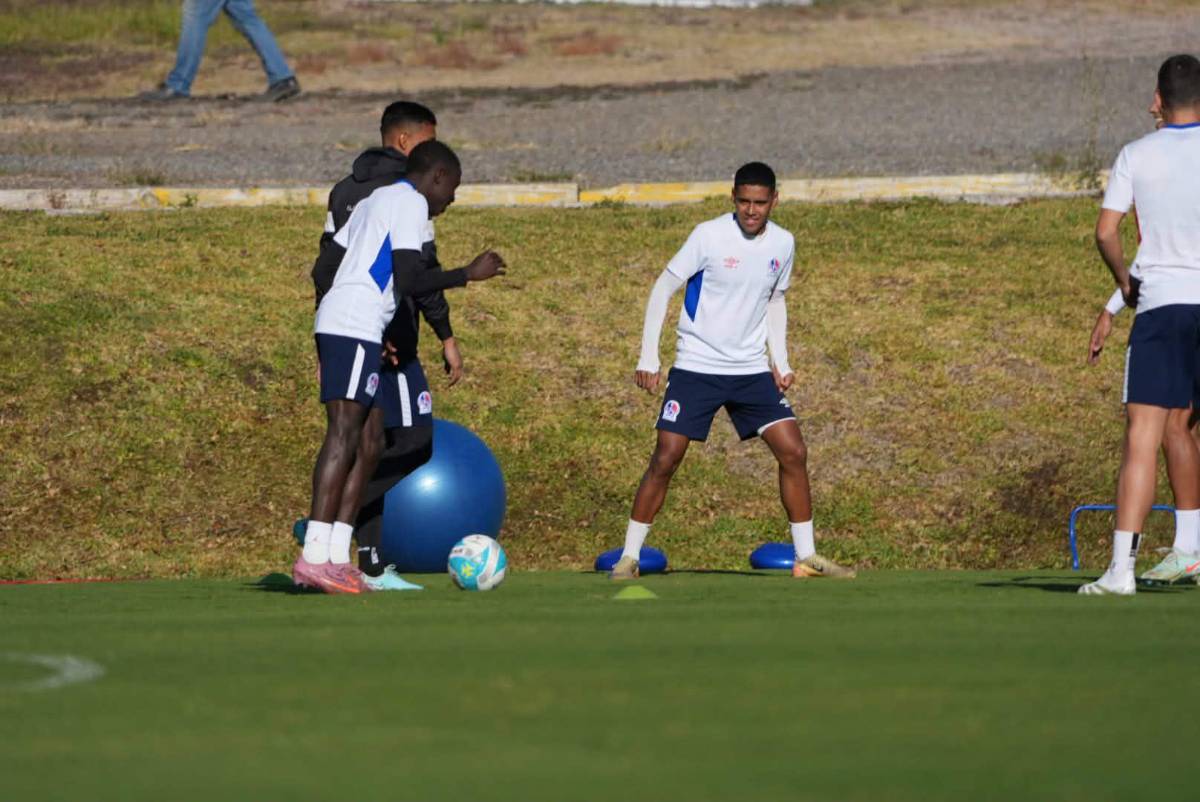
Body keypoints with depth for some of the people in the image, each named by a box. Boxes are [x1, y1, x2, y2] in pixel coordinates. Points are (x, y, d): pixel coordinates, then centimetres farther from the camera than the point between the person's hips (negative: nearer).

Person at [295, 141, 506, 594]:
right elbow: (408, 281, -14)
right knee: (344, 434, -15)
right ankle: (314, 558, -23)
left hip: (336, 324, 10)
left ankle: (336, 556, 2)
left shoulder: (376, 200, 27)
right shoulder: (411, 204, -3)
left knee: (370, 442, 8)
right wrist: (469, 275, -5)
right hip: (357, 328, -10)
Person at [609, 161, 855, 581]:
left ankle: (807, 557, 4)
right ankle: (628, 557, 1)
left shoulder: (782, 244, 2)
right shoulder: (710, 236, -12)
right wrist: (648, 357, -13)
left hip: (752, 369, 4)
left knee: (793, 453, -5)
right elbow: (663, 288, -8)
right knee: (665, 458, -9)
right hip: (696, 368, -4)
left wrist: (780, 361, 8)